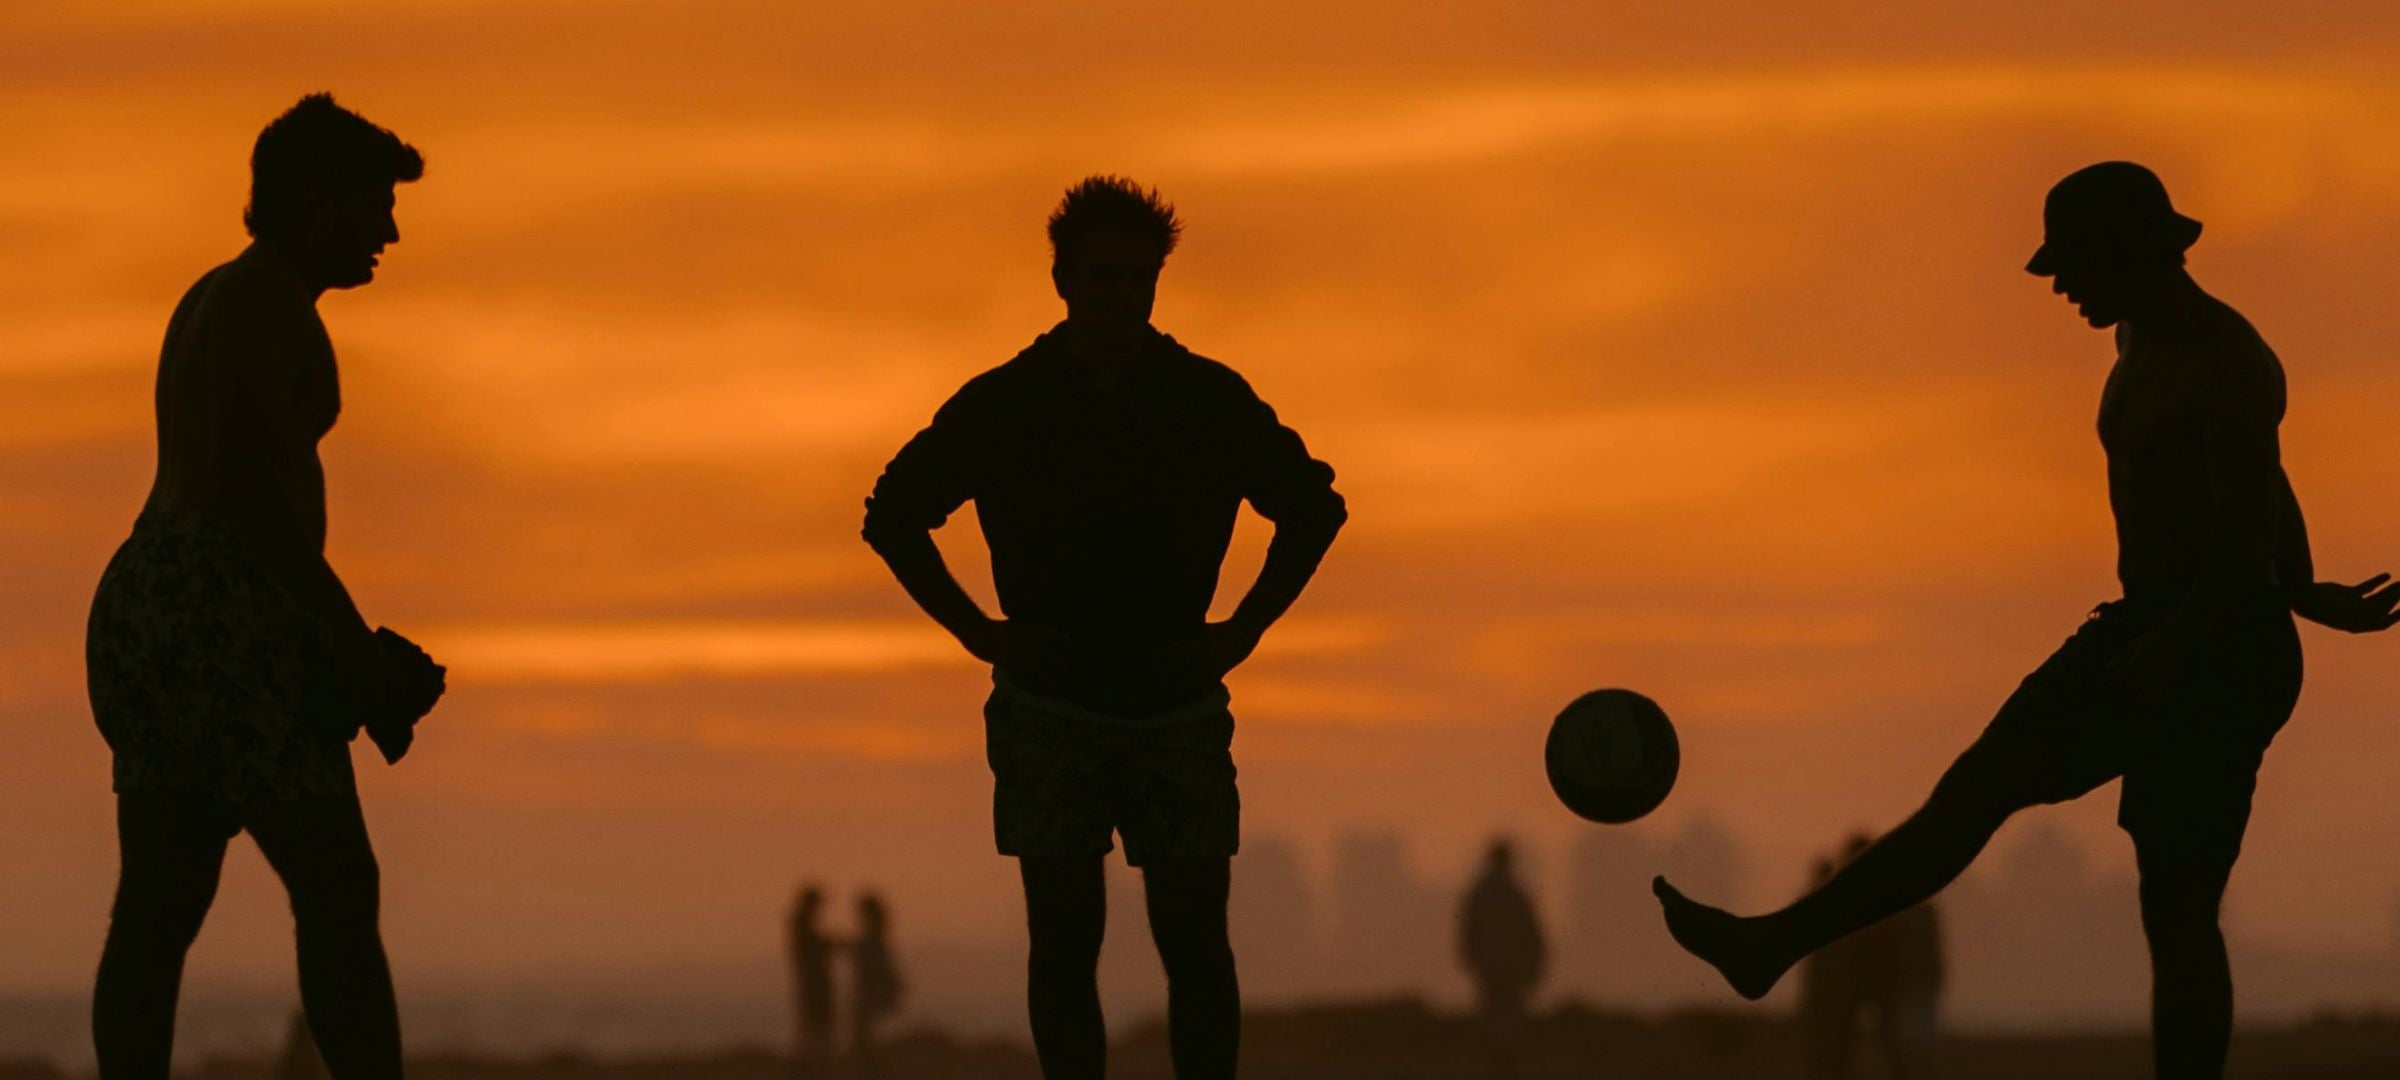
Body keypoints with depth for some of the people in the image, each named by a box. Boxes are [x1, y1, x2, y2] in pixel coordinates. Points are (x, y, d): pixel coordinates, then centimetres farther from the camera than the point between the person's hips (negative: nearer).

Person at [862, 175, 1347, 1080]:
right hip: (1050, 711, 0)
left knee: (1194, 942, -3)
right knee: (1064, 944, -2)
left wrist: (1242, 632, 2)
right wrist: (978, 632, 0)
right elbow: (894, 514, 9)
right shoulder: (999, 407, -2)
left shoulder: (1211, 402, -1)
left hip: (1178, 705, 0)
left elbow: (1314, 507, 11)